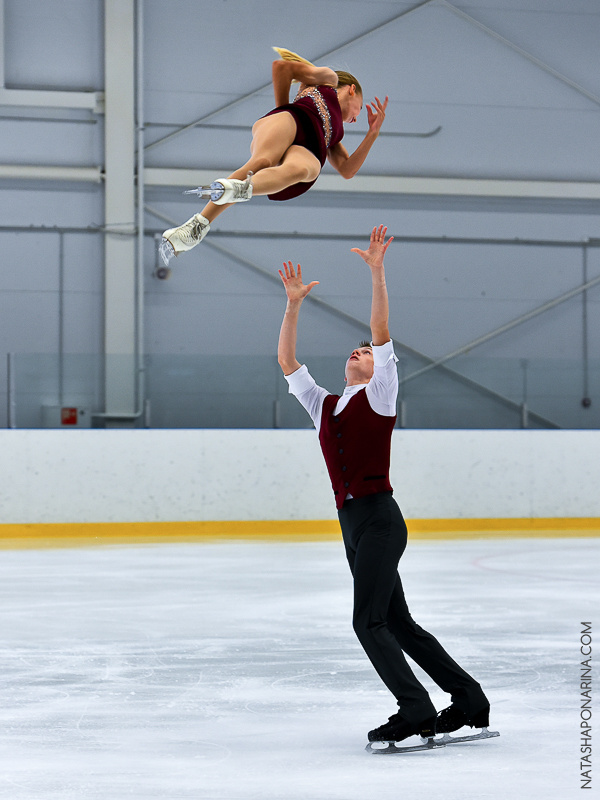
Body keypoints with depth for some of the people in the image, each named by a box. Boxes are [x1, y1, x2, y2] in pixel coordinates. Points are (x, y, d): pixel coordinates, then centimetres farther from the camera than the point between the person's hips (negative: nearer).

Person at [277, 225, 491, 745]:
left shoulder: (379, 396, 4)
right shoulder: (325, 407, 20)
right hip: (353, 525, 7)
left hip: (380, 519, -7)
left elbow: (381, 329, -5)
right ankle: (468, 699, 14)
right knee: (398, 624, 8)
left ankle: (416, 709, -16)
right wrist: (294, 303, 15)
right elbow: (287, 362, 20)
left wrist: (376, 271, -12)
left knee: (369, 622, -16)